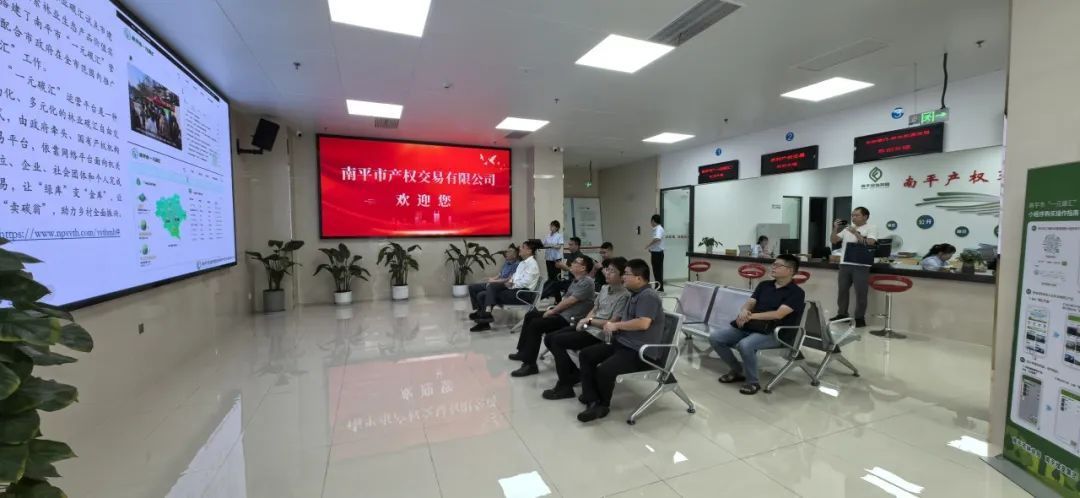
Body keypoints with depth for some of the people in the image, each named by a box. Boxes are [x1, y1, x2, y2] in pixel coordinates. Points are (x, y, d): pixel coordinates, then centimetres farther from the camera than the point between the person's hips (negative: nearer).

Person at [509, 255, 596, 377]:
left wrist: (553, 311, -9)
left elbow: (569, 301, -19)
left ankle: (530, 365, -16)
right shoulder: (577, 280, 15)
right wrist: (553, 308, 2)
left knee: (536, 324, -23)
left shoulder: (586, 282, -16)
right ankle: (524, 352, 21)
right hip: (562, 313, 11)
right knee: (530, 315, 13)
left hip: (569, 319, -11)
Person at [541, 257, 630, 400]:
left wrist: (589, 320, -13)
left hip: (599, 334, -9)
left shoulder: (624, 296, -15)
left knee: (557, 341, -20)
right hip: (588, 326, 9)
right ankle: (574, 373, 15)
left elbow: (613, 323, -19)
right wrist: (584, 320, -1)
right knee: (549, 338, 2)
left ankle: (565, 386, -8)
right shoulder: (604, 288, 12)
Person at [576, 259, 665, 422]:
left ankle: (604, 404, 1)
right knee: (585, 355, 2)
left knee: (604, 370, -28)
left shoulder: (649, 296, -16)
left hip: (639, 352, -11)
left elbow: (643, 323, -29)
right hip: (622, 344, 11)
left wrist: (616, 325, -17)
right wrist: (611, 323, 7)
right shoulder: (635, 294, 16)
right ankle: (593, 400, -4)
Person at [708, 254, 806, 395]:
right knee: (715, 337, -12)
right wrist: (744, 311, -18)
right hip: (748, 326, 7)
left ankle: (752, 382, -10)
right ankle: (737, 370, 9)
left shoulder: (796, 292, -4)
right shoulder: (764, 285, 17)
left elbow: (778, 314, -17)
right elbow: (749, 303, 7)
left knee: (745, 345, -37)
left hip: (772, 332, -6)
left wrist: (751, 316, -21)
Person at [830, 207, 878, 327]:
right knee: (842, 290, 10)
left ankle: (860, 318, 9)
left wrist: (856, 233, -16)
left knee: (860, 293, -1)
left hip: (861, 266, -5)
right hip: (845, 264, 5)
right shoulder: (847, 229, 13)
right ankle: (842, 314, 22)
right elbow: (834, 241, 12)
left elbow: (869, 243, -14)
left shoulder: (871, 228, 0)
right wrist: (835, 228, -1)